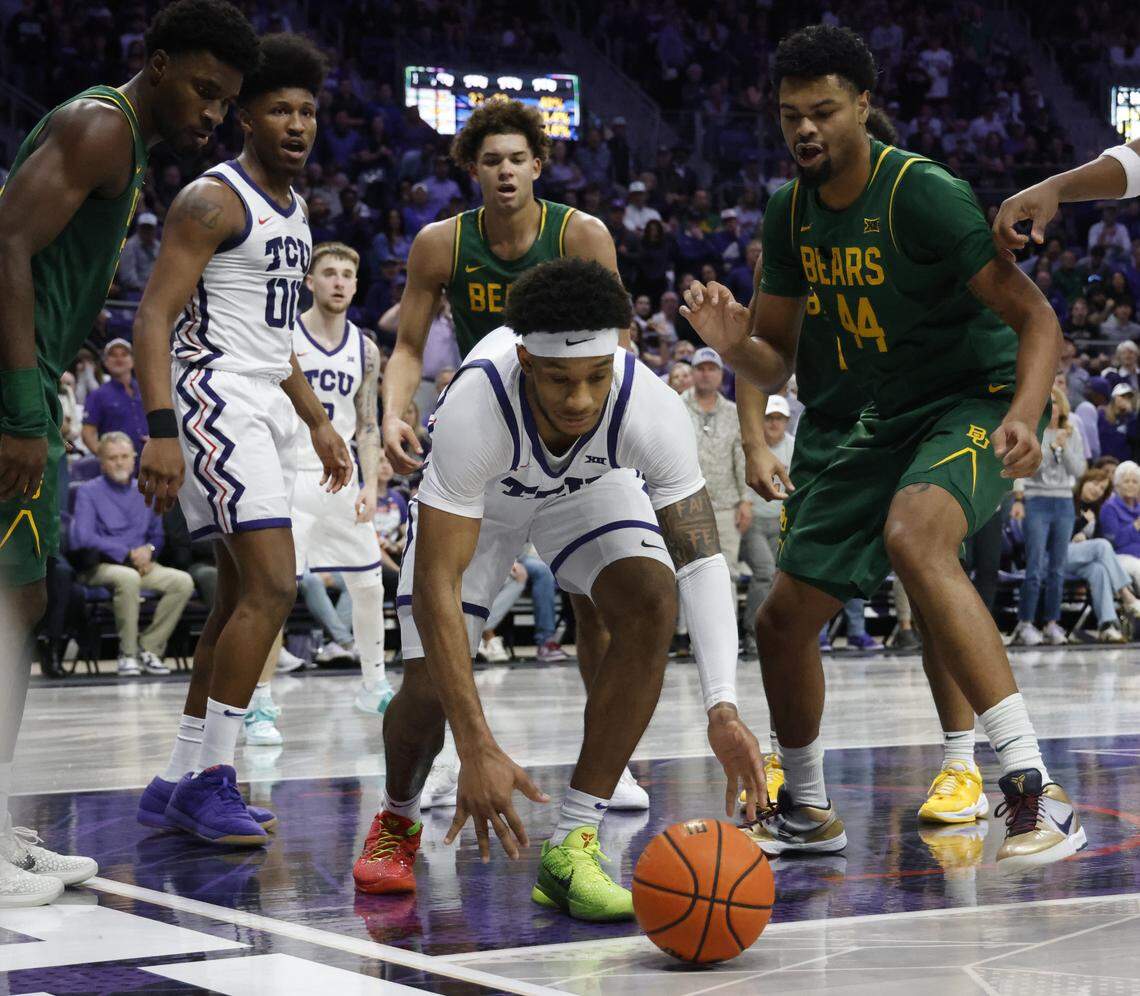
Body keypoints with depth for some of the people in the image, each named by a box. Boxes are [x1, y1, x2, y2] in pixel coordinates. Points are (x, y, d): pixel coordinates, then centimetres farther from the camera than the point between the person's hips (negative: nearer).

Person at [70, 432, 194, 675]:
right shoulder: (88, 491, 4)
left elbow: (158, 534, 20)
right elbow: (83, 538, -9)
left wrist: (149, 550, -5)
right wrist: (128, 554, -13)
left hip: (142, 564, 5)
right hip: (101, 566, -5)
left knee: (183, 581, -23)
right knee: (128, 577, -39)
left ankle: (149, 648, -16)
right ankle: (127, 653, -26)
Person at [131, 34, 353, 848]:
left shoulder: (292, 209, 17)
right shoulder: (214, 201, -11)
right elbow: (155, 315, -18)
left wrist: (319, 422, 23)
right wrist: (161, 430, -28)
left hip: (265, 410, 10)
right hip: (215, 400, -10)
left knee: (242, 596, 10)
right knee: (273, 586, -18)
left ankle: (179, 782, 16)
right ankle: (211, 779, -11)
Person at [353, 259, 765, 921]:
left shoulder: (652, 408, -37)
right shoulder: (475, 408, -42)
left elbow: (701, 560, -32)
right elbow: (434, 588, -42)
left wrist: (722, 706, -47)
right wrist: (478, 750, -49)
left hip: (592, 486, 2)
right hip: (479, 496, -1)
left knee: (652, 601, -27)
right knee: (429, 688, -13)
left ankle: (572, 847, -21)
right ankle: (398, 822, 24)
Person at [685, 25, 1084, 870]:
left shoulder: (924, 195, -20)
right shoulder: (791, 214, 2)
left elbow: (1036, 317, -20)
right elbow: (777, 364, 9)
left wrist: (1024, 415, -38)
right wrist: (731, 343, -14)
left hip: (980, 400, -8)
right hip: (891, 421, 8)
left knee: (912, 534, -40)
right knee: (783, 619, 7)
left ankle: (1038, 790, -41)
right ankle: (807, 812, 33)